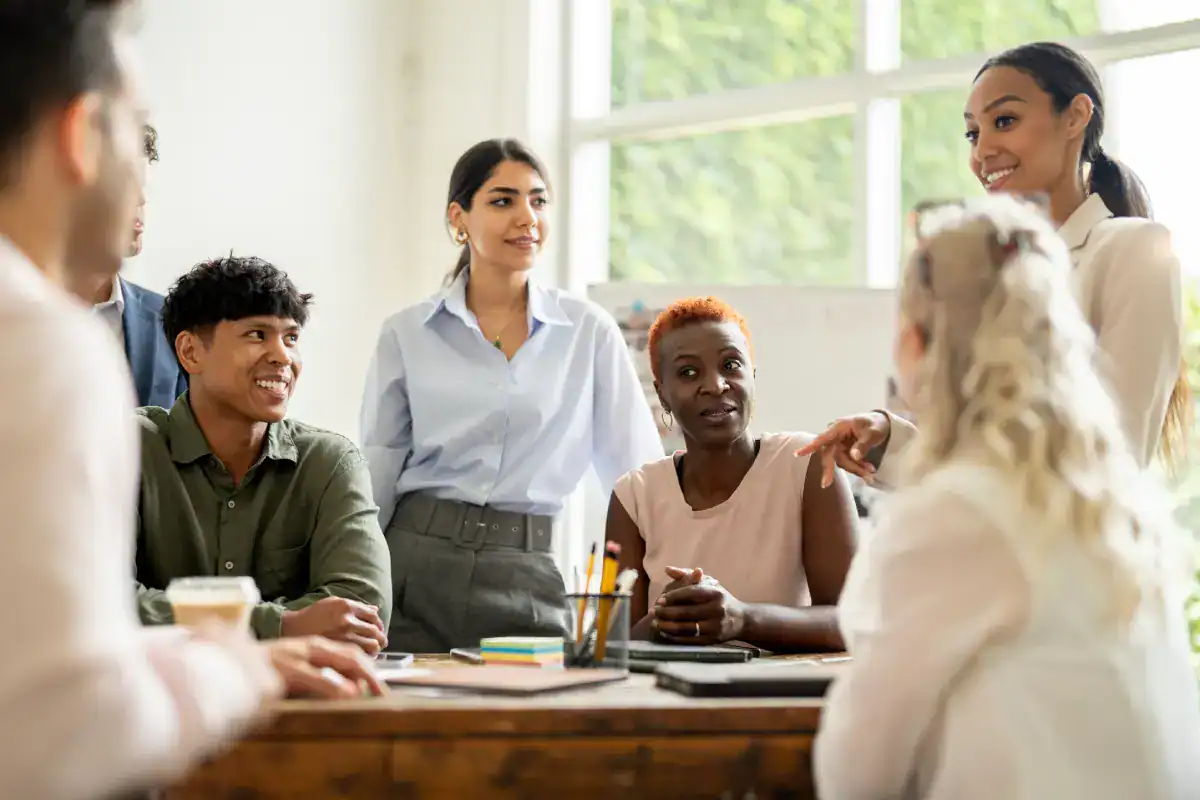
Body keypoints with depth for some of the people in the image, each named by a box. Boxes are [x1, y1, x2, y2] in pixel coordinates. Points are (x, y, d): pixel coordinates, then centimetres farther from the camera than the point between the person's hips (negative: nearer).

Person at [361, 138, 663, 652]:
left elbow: (640, 475, 6)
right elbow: (375, 478, 7)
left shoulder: (590, 333, 4)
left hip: (528, 584, 0)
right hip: (416, 569, 0)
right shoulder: (407, 335, 5)